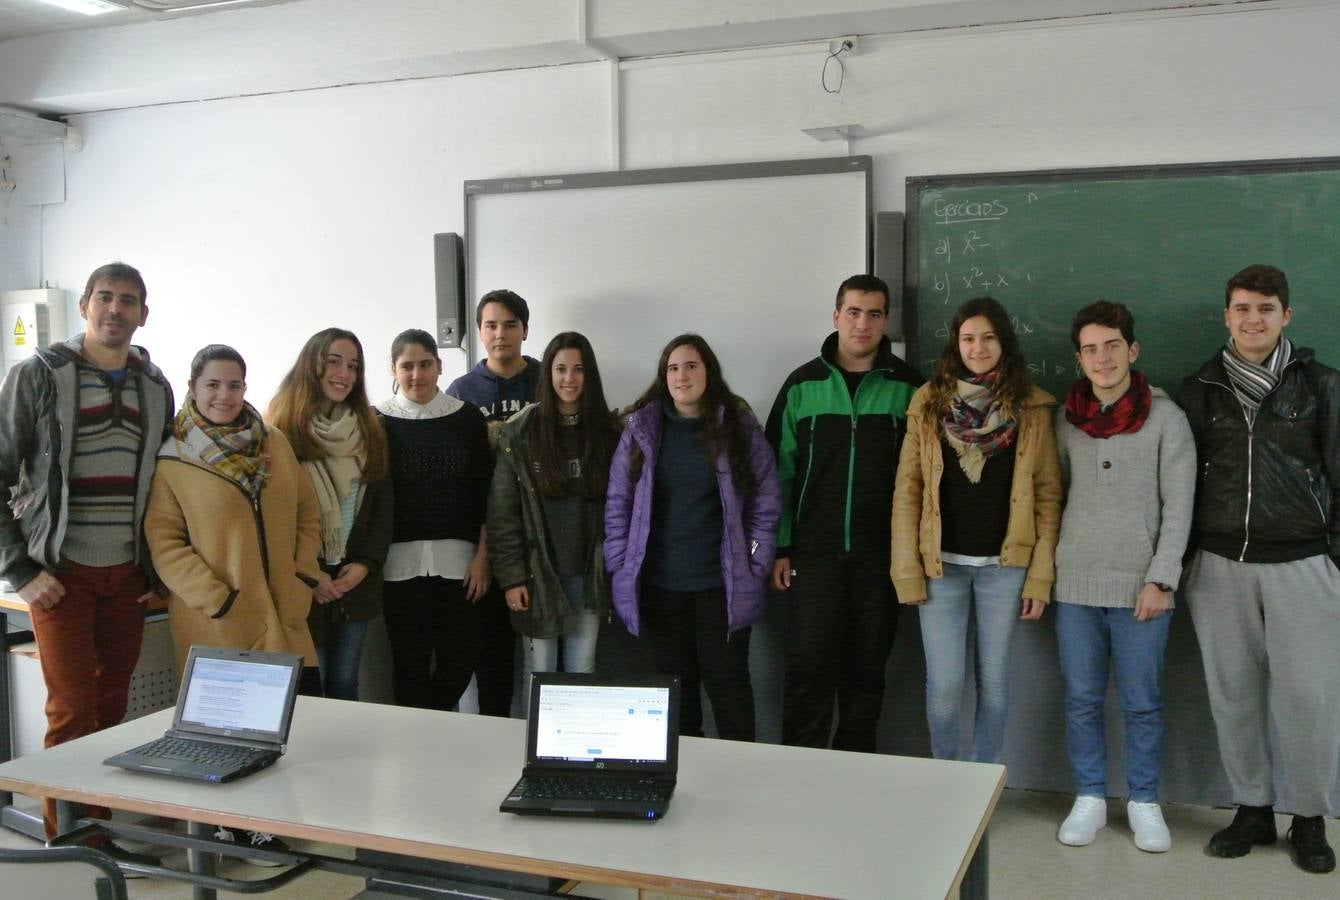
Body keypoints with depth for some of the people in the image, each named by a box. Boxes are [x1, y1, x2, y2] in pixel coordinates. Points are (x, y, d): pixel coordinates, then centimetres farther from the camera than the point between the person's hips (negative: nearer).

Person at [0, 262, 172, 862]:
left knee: (112, 708, 7)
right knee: (73, 711, -2)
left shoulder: (155, 388, 10)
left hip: (128, 577, 4)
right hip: (61, 574, -4)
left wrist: (160, 569, 9)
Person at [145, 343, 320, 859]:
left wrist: (304, 576, 1)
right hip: (216, 622, -4)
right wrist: (216, 599, -15)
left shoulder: (275, 444, 9)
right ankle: (222, 826, 22)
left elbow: (307, 514, 13)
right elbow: (164, 541, -8)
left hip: (282, 616, 4)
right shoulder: (173, 459, -4)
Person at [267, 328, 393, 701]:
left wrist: (366, 563, -5)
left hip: (357, 583, 4)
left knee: (345, 683, 11)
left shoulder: (369, 431, 11)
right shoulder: (284, 430, -5)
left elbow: (383, 503, 8)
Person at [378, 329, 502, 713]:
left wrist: (483, 556, -1)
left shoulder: (467, 417, 4)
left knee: (461, 657, 4)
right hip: (401, 560, -1)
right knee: (410, 663, 3)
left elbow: (486, 492, 5)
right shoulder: (379, 420, 2)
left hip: (459, 558, 1)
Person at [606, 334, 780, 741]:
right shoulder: (641, 428, 2)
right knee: (675, 681, 12)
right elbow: (618, 503, 4)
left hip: (723, 584, -2)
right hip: (660, 584, 2)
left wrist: (755, 566, -4)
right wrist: (620, 566, 0)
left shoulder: (740, 427, -1)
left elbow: (766, 502, 1)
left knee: (727, 679, 4)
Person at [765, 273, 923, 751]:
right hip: (813, 552, 0)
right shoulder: (803, 384, 3)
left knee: (867, 669, 9)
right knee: (809, 664, -1)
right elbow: (779, 470, 3)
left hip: (881, 555, 1)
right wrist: (778, 548, -1)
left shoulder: (907, 386, 2)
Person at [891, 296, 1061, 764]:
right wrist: (907, 568, -5)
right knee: (943, 683, 2)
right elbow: (907, 489, 1)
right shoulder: (928, 402, 2)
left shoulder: (1032, 408, 1)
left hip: (1005, 567, 0)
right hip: (941, 564, 0)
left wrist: (1041, 574, -4)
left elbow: (1048, 494, 1)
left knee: (994, 680, 9)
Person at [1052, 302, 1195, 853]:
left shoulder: (1165, 416, -2)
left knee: (1142, 702, 6)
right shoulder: (1067, 417, 6)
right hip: (1076, 584, 3)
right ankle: (1090, 798, 22)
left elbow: (1178, 506, -4)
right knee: (1081, 699, 8)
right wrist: (1047, 567, 6)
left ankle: (1144, 803, 21)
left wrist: (1160, 580, -10)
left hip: (1141, 585, -2)